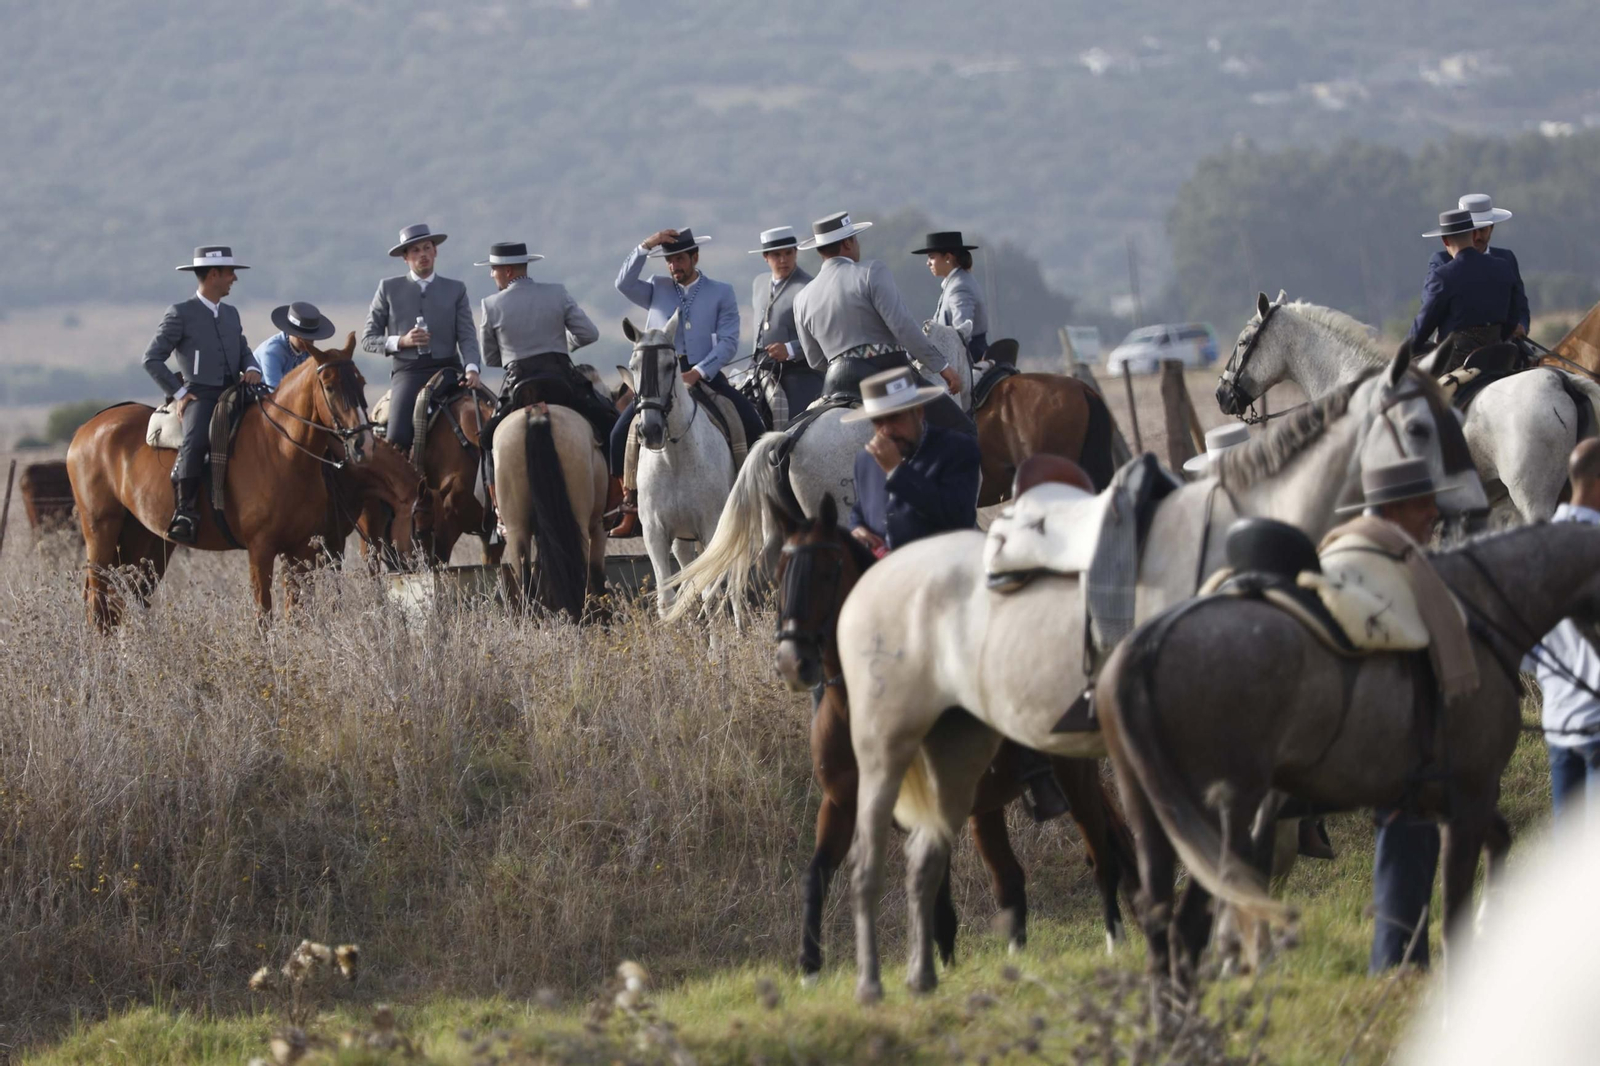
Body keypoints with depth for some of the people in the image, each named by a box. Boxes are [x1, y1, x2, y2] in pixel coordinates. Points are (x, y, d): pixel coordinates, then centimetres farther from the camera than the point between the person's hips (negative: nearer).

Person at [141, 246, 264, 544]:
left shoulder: (231, 314, 20)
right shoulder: (180, 314, 0)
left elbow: (244, 351, 26)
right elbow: (152, 359, -1)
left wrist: (252, 368, 1)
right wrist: (179, 393, -8)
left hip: (234, 395, 7)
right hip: (199, 396, -7)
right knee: (195, 442, -34)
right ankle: (185, 514, -35)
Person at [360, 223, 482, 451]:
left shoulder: (455, 290, 13)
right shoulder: (388, 289, 10)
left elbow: (467, 336, 4)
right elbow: (368, 339, 11)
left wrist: (471, 368, -17)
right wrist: (401, 342, -8)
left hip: (447, 370, 1)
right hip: (407, 372, -1)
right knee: (398, 439, -22)